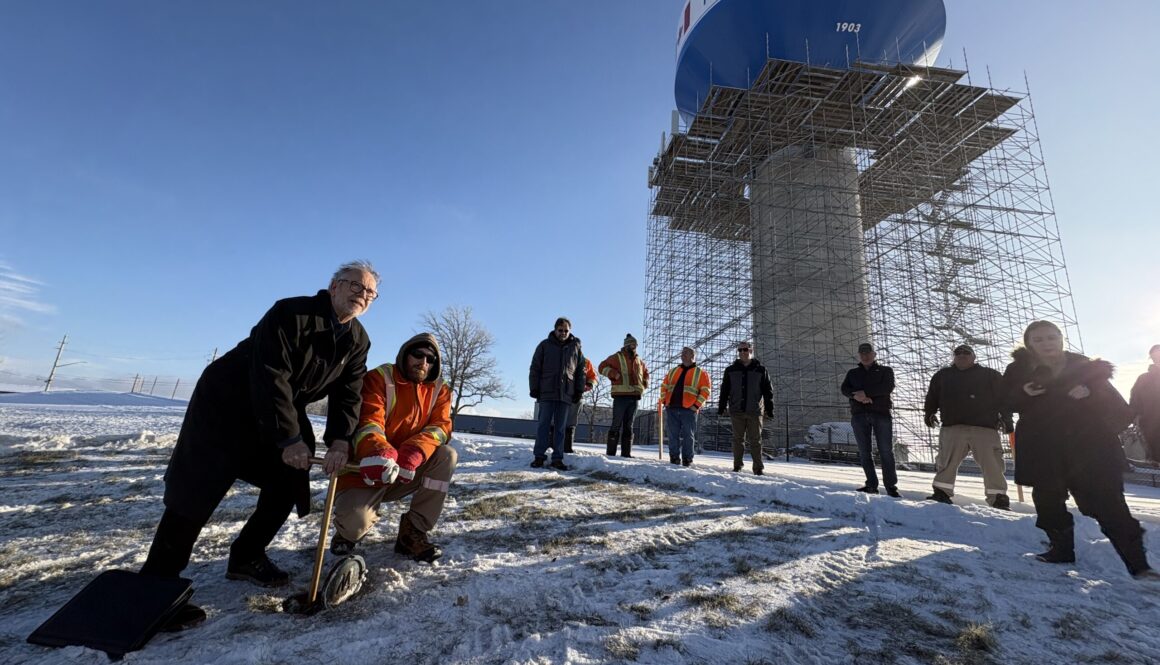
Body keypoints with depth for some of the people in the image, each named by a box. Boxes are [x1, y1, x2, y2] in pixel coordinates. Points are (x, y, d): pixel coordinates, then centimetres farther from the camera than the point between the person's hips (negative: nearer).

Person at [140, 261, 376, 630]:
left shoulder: (358, 342, -5)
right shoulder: (291, 313, -25)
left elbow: (347, 395, -7)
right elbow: (271, 378, -30)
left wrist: (340, 441, -22)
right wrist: (290, 439, -30)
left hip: (284, 412, 7)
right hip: (226, 402, -6)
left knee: (289, 483, 3)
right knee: (197, 489, -7)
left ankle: (246, 557, 22)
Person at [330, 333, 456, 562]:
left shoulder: (439, 390, 3)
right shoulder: (379, 378, -10)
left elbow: (440, 426, -10)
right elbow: (368, 421, -24)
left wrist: (414, 453, -32)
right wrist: (378, 452, -47)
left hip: (408, 473, 4)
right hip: (368, 471, -3)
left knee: (447, 455, -22)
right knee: (354, 521, -29)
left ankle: (413, 531, -8)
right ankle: (350, 528, 14)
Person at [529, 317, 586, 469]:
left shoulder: (576, 348, 11)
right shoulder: (545, 345, 6)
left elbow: (580, 371, 13)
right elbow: (535, 368, 4)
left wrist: (579, 391, 5)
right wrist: (534, 388, -3)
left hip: (566, 394, 1)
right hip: (546, 392, -1)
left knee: (560, 427, 3)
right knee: (544, 425, 0)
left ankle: (557, 458, 6)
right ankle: (539, 456, 4)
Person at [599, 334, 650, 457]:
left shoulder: (639, 361, 19)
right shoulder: (617, 357, 1)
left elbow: (645, 372, 36)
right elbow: (602, 367, -1)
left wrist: (645, 384, 20)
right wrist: (614, 374, -14)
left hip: (634, 397, 6)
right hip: (621, 396, -6)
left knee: (628, 425, 9)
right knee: (617, 424, -5)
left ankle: (626, 452, 14)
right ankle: (611, 452, 0)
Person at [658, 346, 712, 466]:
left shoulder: (701, 373, 6)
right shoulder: (673, 371, 18)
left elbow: (705, 391, -1)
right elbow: (664, 386, 18)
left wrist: (697, 405, -10)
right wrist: (664, 401, 6)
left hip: (688, 409, -3)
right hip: (671, 408, 3)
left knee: (688, 435, 1)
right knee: (673, 435, 5)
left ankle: (687, 460, 11)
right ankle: (674, 459, 14)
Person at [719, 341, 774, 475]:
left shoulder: (760, 370, 5)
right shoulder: (731, 370, 7)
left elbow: (768, 391, 7)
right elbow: (724, 391, 8)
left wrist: (769, 408, 2)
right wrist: (721, 407, 5)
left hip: (754, 411, -1)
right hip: (736, 411, 1)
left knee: (755, 440, 2)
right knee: (738, 439, 8)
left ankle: (758, 467, 8)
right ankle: (737, 465, 17)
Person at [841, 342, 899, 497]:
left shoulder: (885, 370, 13)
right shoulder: (852, 373, 20)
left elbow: (888, 387, -7)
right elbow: (844, 389, 4)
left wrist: (866, 392, -16)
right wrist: (856, 395, -17)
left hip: (881, 413, -2)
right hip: (859, 414, 2)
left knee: (886, 451, -4)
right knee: (864, 452, 0)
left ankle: (891, 486, 0)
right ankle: (872, 484, 5)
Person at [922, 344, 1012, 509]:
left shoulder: (990, 375, 14)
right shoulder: (943, 376, 19)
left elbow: (1004, 397, 10)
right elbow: (932, 396, 24)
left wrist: (1005, 418, -1)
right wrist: (930, 413, 14)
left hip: (985, 429, -1)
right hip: (952, 428, 1)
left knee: (992, 466, -3)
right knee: (946, 463, -2)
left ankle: (999, 500, 7)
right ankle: (941, 493, 5)